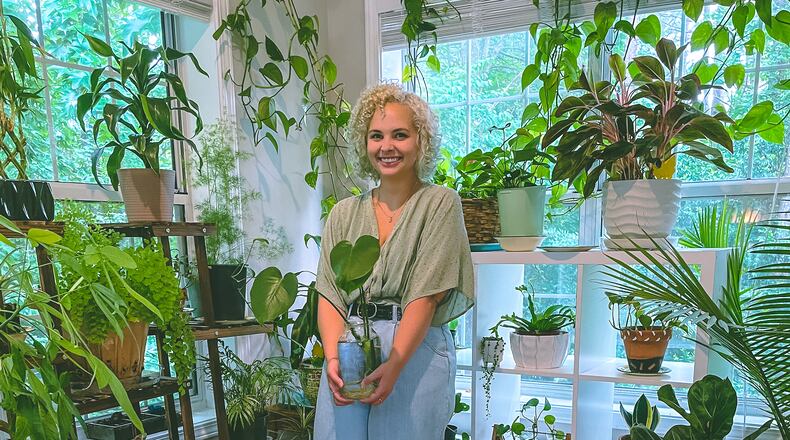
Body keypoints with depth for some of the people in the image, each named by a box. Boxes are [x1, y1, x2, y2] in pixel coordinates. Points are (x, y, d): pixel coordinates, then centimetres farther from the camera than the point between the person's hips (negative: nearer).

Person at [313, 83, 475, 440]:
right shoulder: (343, 213, 10)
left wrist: (394, 365, -19)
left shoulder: (440, 203, -2)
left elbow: (426, 295, -10)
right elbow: (328, 293, 4)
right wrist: (333, 358, -11)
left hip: (416, 352, -3)